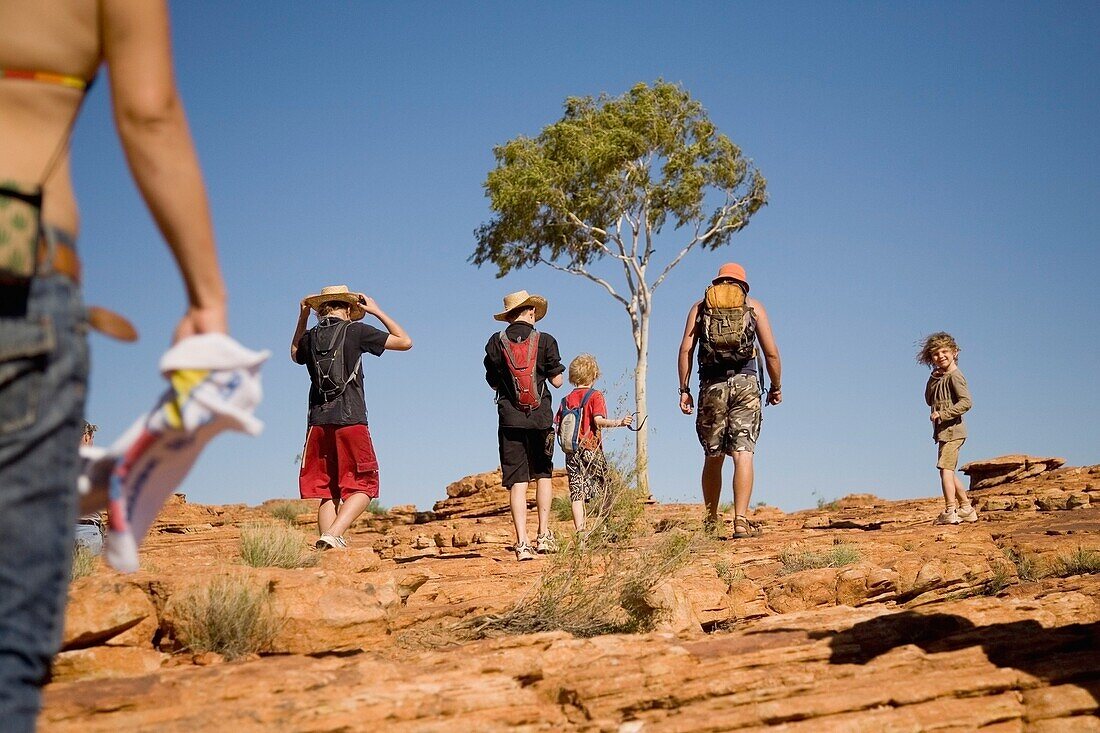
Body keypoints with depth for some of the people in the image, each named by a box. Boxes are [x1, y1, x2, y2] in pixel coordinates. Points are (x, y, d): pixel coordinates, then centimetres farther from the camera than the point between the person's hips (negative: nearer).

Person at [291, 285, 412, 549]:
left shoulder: (310, 337, 12)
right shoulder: (356, 331, 0)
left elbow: (295, 354, 38)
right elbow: (405, 342, 7)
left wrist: (302, 318, 34)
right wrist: (377, 311, 14)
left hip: (318, 422, 5)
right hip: (350, 420, -4)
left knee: (328, 492, 9)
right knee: (363, 487, 1)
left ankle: (329, 549, -2)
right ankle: (333, 535, -20)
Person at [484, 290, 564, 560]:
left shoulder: (495, 343, 1)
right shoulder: (546, 341, -3)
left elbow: (493, 382, 10)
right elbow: (557, 381, 0)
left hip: (510, 419, 0)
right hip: (540, 417, 0)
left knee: (517, 481, 1)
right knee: (543, 474, 17)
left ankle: (522, 543, -6)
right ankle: (544, 535, 12)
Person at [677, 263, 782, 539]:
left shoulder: (700, 307, 13)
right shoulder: (754, 306, 11)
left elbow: (686, 349, 3)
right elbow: (771, 353, 5)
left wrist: (684, 389, 5)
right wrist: (776, 387, 16)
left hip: (711, 386, 2)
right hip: (745, 382, -1)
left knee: (713, 457, 11)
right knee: (743, 453, -5)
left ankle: (710, 523, 18)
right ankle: (741, 521, -14)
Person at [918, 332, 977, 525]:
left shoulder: (954, 376, -12)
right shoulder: (941, 377, 16)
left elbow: (966, 402, -21)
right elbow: (930, 400, 15)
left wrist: (942, 414, -22)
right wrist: (933, 379, 1)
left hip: (952, 429, -10)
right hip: (944, 430, 10)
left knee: (945, 468, -14)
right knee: (949, 471, 15)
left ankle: (950, 512, -17)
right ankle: (966, 509, 22)